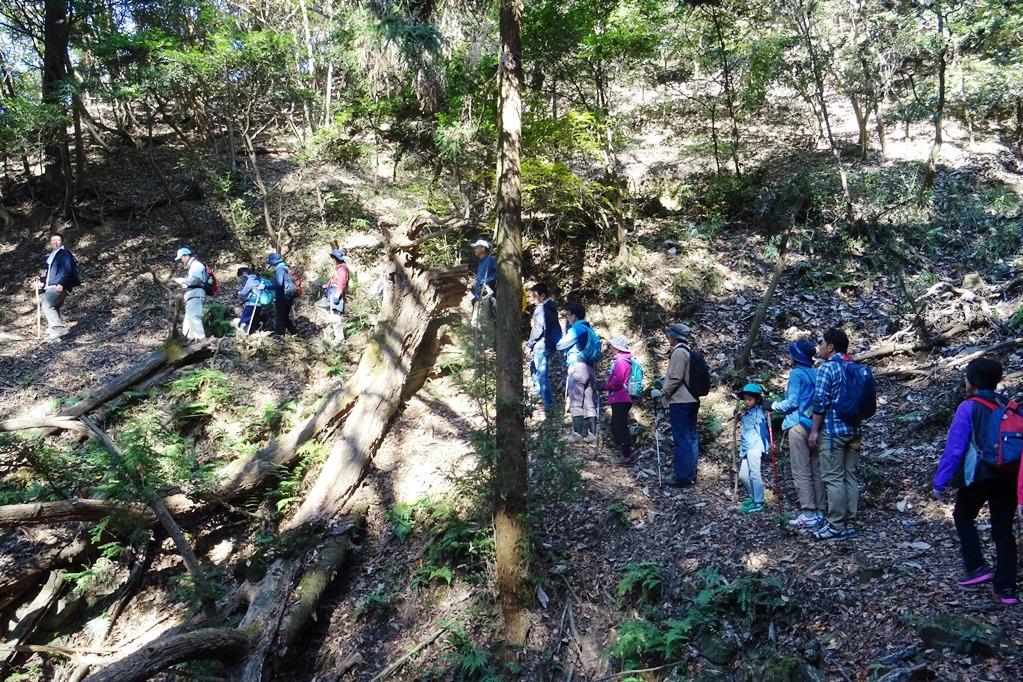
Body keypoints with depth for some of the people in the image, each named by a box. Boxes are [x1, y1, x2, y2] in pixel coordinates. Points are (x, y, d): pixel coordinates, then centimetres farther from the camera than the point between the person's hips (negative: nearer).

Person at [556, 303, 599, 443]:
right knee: (589, 404, 5)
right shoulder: (590, 330, 20)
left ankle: (578, 433, -15)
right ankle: (591, 434, 3)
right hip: (590, 368, 8)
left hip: (577, 366, -8)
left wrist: (565, 333, 15)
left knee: (576, 403, -9)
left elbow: (560, 346, -3)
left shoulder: (576, 329, -6)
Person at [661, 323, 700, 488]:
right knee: (691, 438, 11)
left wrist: (664, 394, -5)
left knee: (681, 439, -6)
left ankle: (683, 477, -4)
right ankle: (691, 474, 18)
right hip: (691, 400, 9)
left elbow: (675, 378, -19)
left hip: (679, 402, -9)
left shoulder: (678, 352, -13)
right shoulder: (689, 351, 15)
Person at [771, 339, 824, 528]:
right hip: (815, 425, 7)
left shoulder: (797, 373, -8)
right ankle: (819, 512, 12)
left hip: (799, 425, -7)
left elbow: (792, 402, -12)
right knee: (816, 471, 10)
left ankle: (808, 514, -10)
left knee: (801, 472, -6)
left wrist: (774, 405, 3)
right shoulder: (816, 374, 13)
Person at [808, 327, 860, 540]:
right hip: (853, 429, 8)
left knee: (833, 478, -4)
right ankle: (849, 523, 12)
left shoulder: (827, 367, -10)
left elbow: (820, 402, -14)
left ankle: (836, 526, -2)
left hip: (833, 429, -7)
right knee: (850, 477, 9)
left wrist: (814, 430, -8)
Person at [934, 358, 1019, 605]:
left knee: (963, 517, 18)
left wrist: (940, 482, -5)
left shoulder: (968, 408, -8)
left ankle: (976, 567, 7)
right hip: (1009, 476, 5)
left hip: (979, 475, -5)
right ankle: (1006, 588, 11)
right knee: (1003, 529, 10)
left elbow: (954, 448, -11)